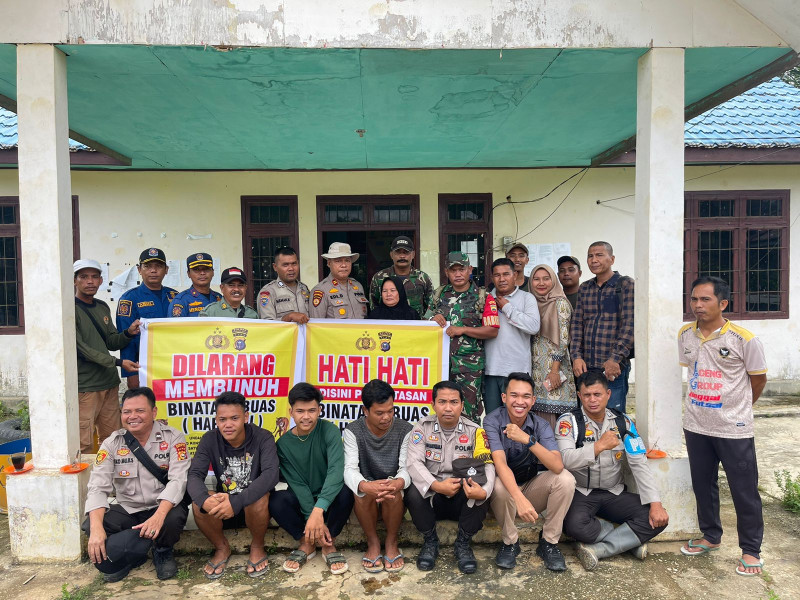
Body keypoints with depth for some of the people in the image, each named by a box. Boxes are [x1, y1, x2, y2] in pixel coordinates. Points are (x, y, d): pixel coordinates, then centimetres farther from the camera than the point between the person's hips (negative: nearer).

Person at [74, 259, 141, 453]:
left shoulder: (103, 308, 15)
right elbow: (80, 348, -14)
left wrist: (129, 333, -7)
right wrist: (118, 362, -17)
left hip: (109, 383, 7)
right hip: (85, 385, -7)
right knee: (84, 444, -5)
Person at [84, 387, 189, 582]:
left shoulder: (173, 438, -10)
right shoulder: (112, 443, -3)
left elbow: (178, 480, -20)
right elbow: (98, 487, -11)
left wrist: (159, 516, -37)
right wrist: (96, 528, -28)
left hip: (163, 508, -2)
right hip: (127, 510, 3)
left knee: (174, 518, -34)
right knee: (91, 526, -24)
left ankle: (163, 552, 1)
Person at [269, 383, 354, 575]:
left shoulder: (329, 431, -16)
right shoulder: (284, 443, -8)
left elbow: (336, 470, -30)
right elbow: (297, 484, -13)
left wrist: (318, 510, -43)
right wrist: (314, 519, -26)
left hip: (329, 499, -2)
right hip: (302, 501, 2)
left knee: (345, 492, -34)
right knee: (276, 500, -28)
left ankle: (329, 544, -8)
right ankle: (306, 543, -3)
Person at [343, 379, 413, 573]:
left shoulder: (405, 430, -9)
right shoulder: (353, 431, -10)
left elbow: (407, 468, -15)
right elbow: (350, 469, -21)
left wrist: (399, 482, -42)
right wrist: (365, 486, -46)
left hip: (395, 496, 0)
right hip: (367, 494, 0)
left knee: (393, 493, -33)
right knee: (362, 492, -33)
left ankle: (392, 542, -6)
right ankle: (373, 542, -7)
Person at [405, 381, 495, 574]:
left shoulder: (475, 431, -4)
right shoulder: (422, 427, -5)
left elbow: (487, 464, -14)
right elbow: (413, 462, -16)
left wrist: (484, 491, -37)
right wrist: (436, 485, -34)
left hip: (464, 497, 1)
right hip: (431, 495, 0)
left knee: (480, 496, -30)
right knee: (414, 493, -31)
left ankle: (462, 544, -2)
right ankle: (430, 541, -1)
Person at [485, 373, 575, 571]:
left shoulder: (540, 425, -11)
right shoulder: (492, 421, -19)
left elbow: (557, 466, -26)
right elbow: (500, 463, -32)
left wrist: (528, 439, -40)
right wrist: (519, 499, -47)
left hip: (533, 489, 2)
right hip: (505, 489, -2)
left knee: (565, 478, -23)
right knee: (500, 484, -36)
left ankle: (549, 543, -5)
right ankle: (510, 542, -8)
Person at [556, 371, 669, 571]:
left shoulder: (623, 422, 2)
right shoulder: (568, 421, -9)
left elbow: (639, 464, -3)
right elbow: (566, 459, -22)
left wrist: (655, 503, -13)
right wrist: (600, 446, -31)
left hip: (614, 493, 4)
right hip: (580, 493, -3)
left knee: (658, 520, -17)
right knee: (575, 526, -33)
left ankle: (596, 549, -16)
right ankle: (630, 538, -6)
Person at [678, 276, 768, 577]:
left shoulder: (744, 339, -15)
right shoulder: (685, 335, -1)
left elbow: (758, 380, -2)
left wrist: (738, 408, 10)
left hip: (734, 429, -4)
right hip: (696, 427, 5)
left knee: (744, 491, 7)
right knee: (703, 485, 17)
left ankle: (751, 550, 24)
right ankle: (711, 537, 36)